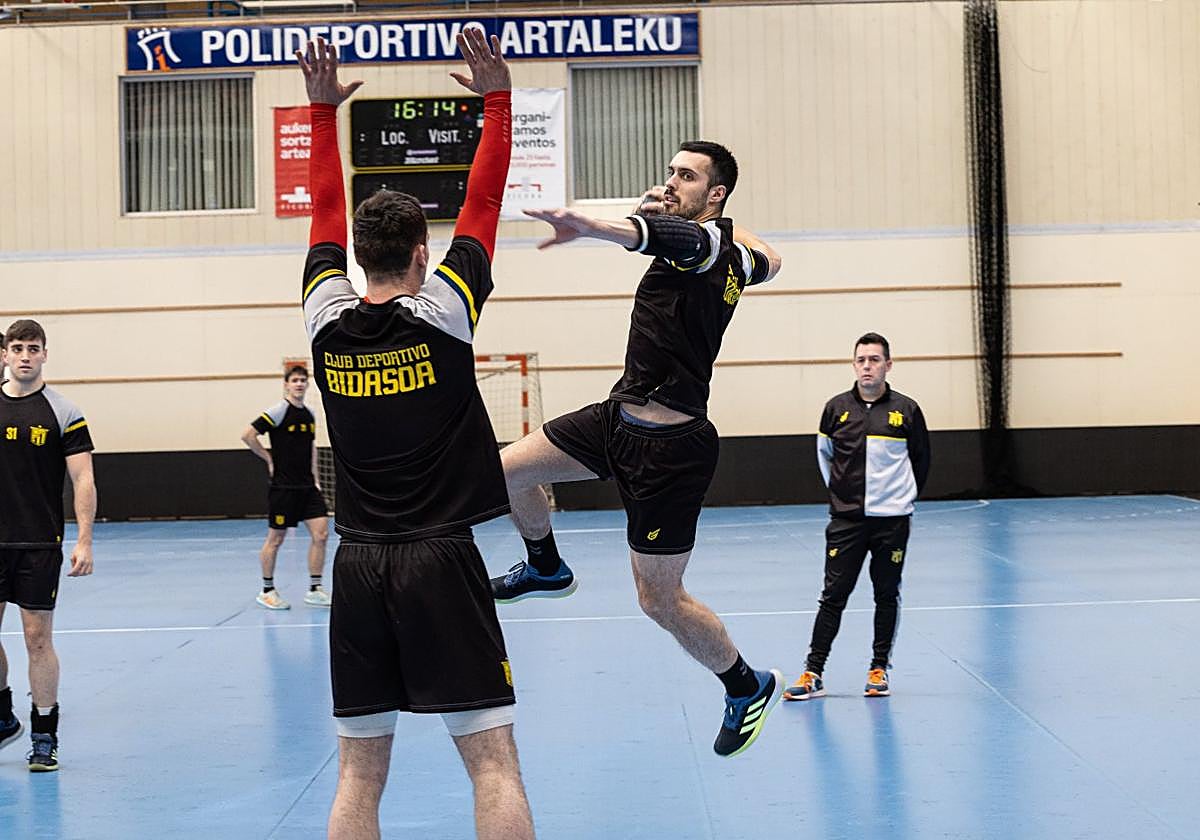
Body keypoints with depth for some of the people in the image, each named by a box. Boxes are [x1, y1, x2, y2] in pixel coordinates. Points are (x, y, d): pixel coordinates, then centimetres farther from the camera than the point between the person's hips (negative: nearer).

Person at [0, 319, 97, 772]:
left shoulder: (63, 413, -3)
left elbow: (83, 480, -4)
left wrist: (84, 541, -12)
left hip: (40, 545, -3)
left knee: (38, 638, -1)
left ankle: (45, 735, 10)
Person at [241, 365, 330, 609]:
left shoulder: (309, 414, 12)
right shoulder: (279, 411, -10)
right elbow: (248, 435, -14)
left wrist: (315, 477, 15)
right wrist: (269, 458, -8)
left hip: (307, 486, 6)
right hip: (283, 486, -6)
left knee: (320, 533, -3)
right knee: (276, 538, 2)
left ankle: (314, 590, 5)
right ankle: (267, 591, 15)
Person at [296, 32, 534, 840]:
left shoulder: (328, 319, 2)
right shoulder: (443, 310, -6)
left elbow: (326, 214, 17)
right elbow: (484, 201, 1)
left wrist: (323, 113, 24)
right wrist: (497, 97, 7)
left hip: (359, 564, 4)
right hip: (441, 560, -4)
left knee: (359, 772, 7)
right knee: (492, 760, -2)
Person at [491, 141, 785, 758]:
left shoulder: (705, 239, -19)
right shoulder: (731, 251, 7)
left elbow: (655, 234, -45)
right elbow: (770, 261, 33)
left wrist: (590, 227, -64)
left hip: (668, 447, -10)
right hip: (621, 414, 10)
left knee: (660, 599, -2)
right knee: (505, 470, 10)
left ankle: (748, 688, 21)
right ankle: (546, 569, 36)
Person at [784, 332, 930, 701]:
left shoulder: (906, 409, -1)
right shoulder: (837, 408, 2)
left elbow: (920, 460, 12)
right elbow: (824, 453, 18)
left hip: (892, 520, 0)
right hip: (846, 519, 1)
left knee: (887, 595, 6)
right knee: (833, 595, -1)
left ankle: (879, 670, 16)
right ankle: (813, 673, 0)